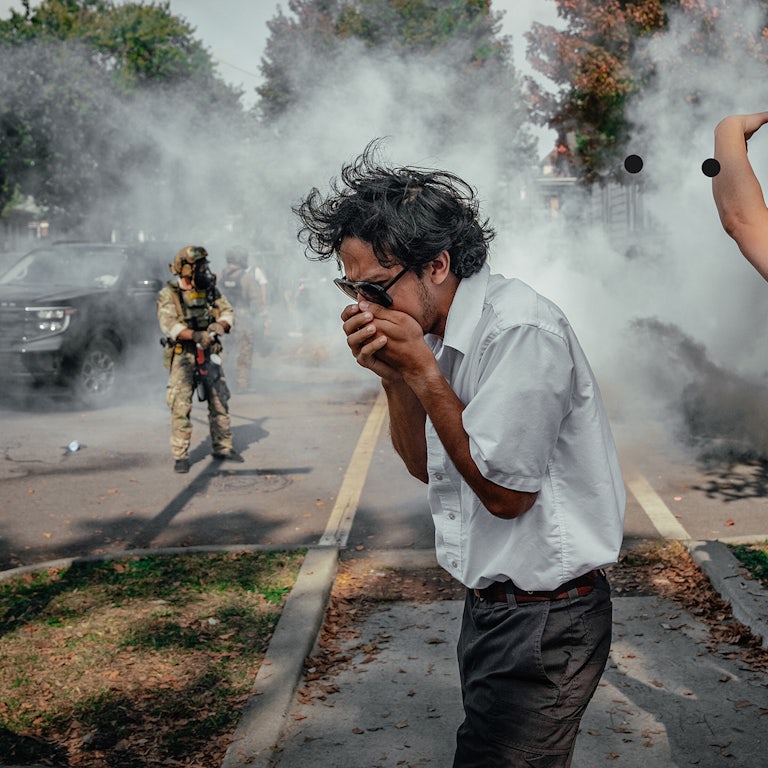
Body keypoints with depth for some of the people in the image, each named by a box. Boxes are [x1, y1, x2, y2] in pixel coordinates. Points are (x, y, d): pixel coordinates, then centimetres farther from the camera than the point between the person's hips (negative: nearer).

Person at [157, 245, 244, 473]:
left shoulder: (210, 290, 6)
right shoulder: (168, 294, -9)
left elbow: (227, 312, 7)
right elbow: (169, 325, -20)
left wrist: (220, 325, -17)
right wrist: (196, 336, -33)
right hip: (183, 356, -5)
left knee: (220, 402, 9)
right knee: (181, 407, -6)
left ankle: (223, 448, 22)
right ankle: (180, 456, 1)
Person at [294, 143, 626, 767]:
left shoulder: (521, 330, -23)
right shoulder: (443, 334, 4)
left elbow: (504, 491, -22)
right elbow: (426, 467, 12)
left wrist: (421, 370, -20)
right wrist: (393, 377, -6)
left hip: (544, 623, -9)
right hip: (490, 603, 9)